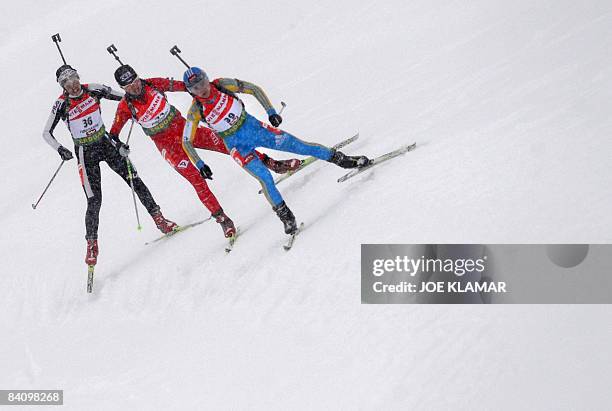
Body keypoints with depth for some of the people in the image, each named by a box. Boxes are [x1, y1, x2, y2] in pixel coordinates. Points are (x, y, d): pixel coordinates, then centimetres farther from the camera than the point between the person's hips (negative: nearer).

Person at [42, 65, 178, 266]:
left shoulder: (93, 90, -7)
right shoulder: (62, 104, -13)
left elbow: (124, 97, 5)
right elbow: (46, 133, -8)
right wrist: (60, 149, -24)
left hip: (106, 143, 3)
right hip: (85, 153, -3)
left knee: (135, 180, -3)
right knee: (94, 201, -7)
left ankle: (159, 219, 9)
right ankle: (92, 245, 6)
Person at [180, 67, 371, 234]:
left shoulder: (223, 85, -14)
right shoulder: (196, 111, -17)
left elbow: (254, 89, -5)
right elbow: (186, 141, -10)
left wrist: (270, 111, -13)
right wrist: (199, 164, -21)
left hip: (252, 126, 2)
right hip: (236, 144, -2)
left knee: (297, 145, -1)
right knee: (265, 177, -16)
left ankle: (341, 159, 13)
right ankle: (285, 216, -2)